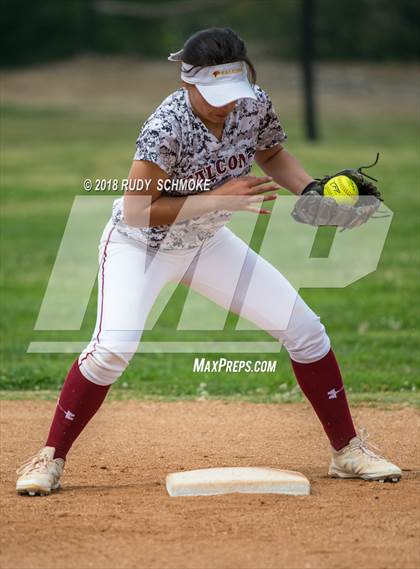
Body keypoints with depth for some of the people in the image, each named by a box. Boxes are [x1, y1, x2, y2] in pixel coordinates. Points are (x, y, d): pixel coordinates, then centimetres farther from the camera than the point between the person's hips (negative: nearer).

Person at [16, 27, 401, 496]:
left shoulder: (254, 105, -16)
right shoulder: (168, 127, -33)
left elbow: (272, 154, 6)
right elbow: (135, 211, -33)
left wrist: (311, 190, -12)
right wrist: (219, 198, -36)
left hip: (206, 243, 6)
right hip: (138, 246, -6)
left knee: (304, 329, -1)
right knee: (113, 347, -28)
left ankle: (347, 450, 13)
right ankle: (50, 459, -10)